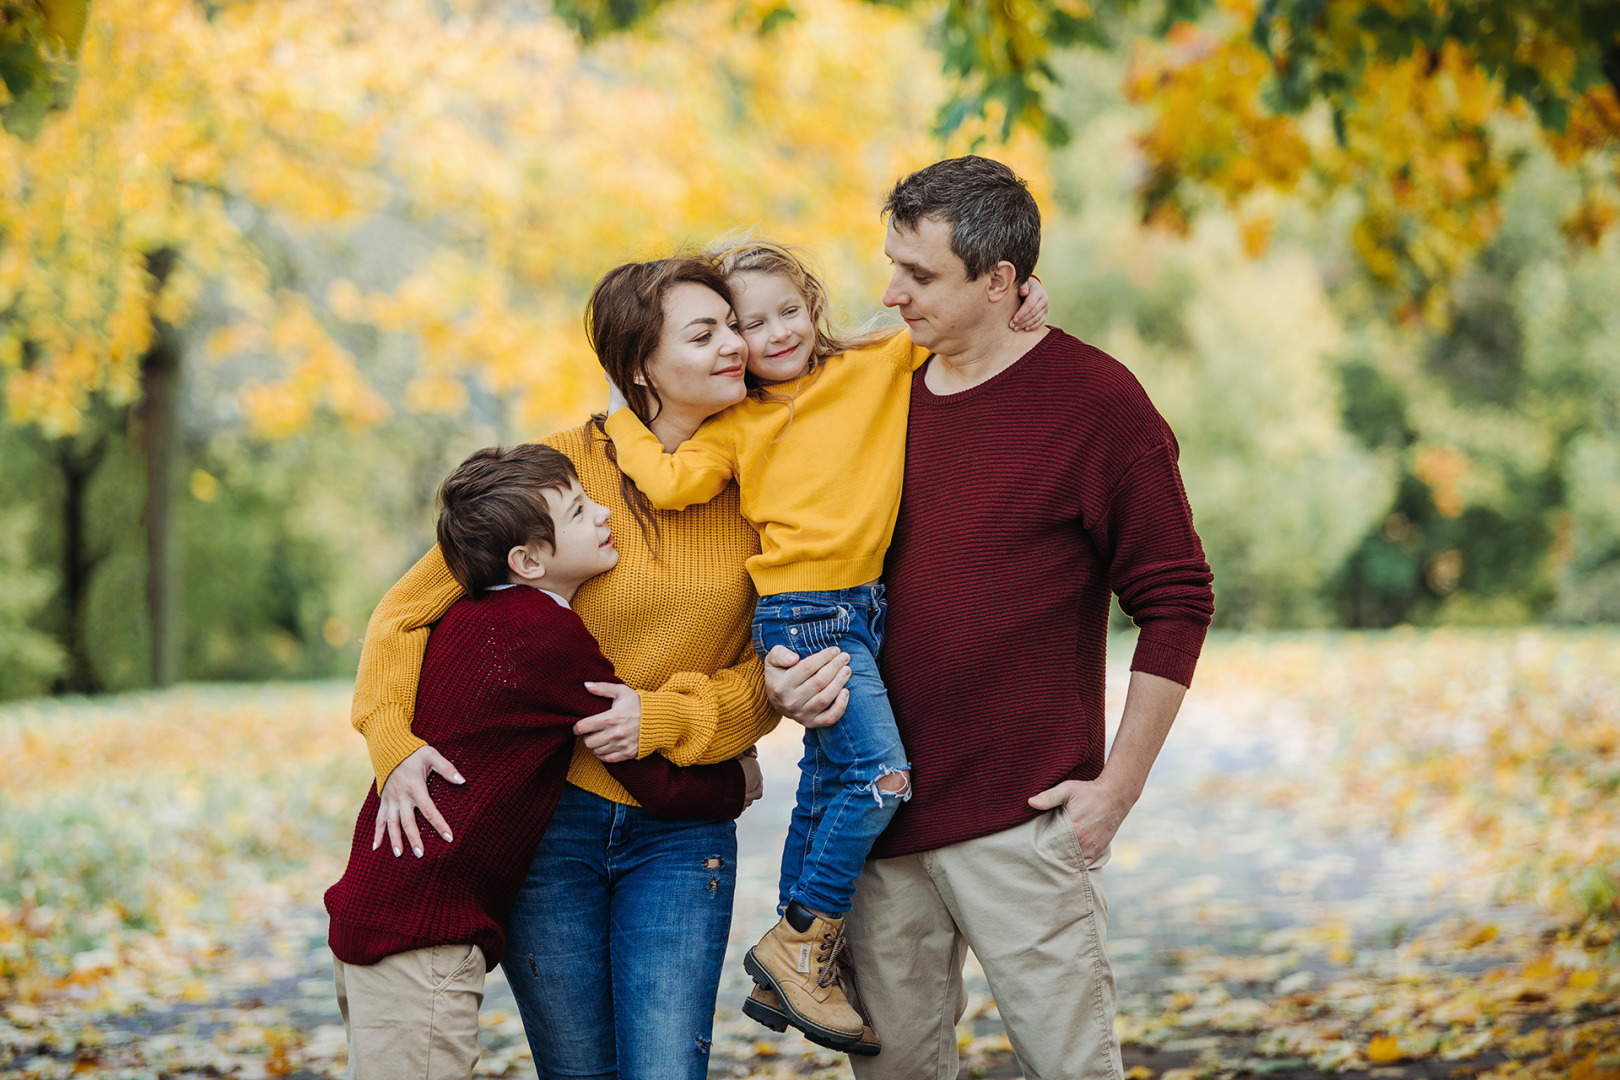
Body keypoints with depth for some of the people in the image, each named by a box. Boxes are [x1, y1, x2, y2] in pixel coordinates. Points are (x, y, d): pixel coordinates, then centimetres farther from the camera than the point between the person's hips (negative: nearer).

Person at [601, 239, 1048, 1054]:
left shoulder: (877, 368, 8)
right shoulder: (736, 426, 1)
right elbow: (670, 482, -11)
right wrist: (623, 415, 1)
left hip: (860, 608, 5)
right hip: (803, 613, -5)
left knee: (828, 783, 12)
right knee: (880, 774, -17)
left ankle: (791, 970, 23)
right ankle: (801, 943, -5)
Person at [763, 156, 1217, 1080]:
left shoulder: (1097, 402, -7)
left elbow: (1176, 605, -6)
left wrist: (1117, 786, -9)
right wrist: (792, 663, -2)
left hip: (1024, 820, -5)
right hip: (882, 812, 5)